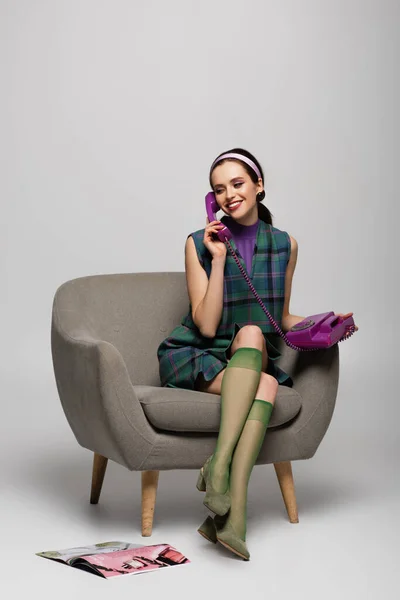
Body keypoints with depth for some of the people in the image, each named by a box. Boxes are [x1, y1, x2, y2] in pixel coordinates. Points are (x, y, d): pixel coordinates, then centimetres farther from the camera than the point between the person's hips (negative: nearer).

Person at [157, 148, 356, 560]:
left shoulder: (285, 245, 6)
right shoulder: (200, 243, -4)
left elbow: (283, 319, 16)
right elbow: (206, 325, -11)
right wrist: (218, 260, -16)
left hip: (249, 364, 3)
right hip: (192, 360, -3)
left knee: (267, 384, -33)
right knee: (251, 333, -34)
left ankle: (227, 513, -40)